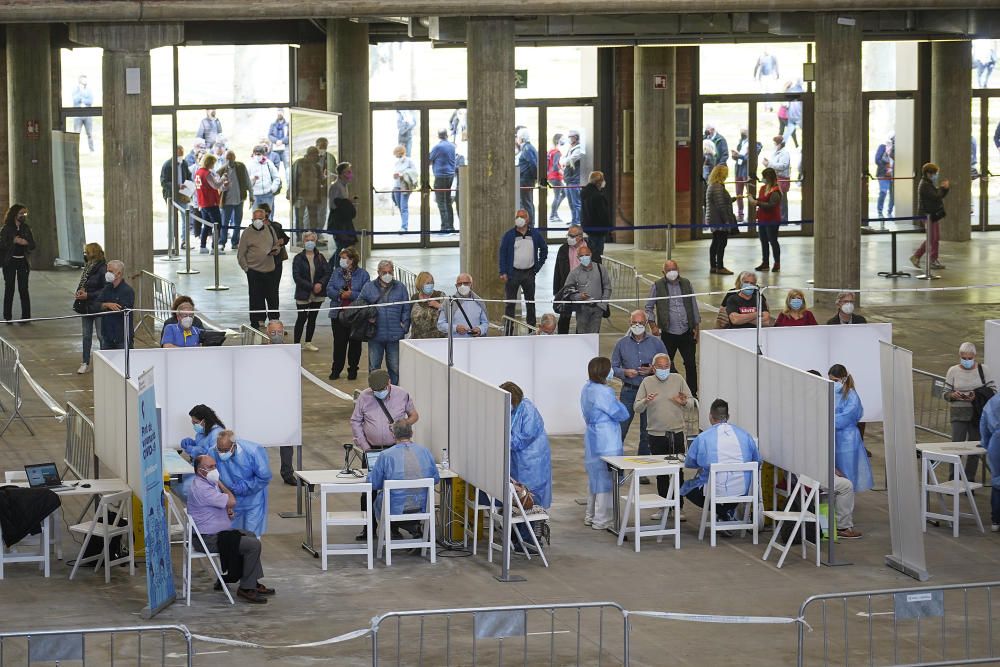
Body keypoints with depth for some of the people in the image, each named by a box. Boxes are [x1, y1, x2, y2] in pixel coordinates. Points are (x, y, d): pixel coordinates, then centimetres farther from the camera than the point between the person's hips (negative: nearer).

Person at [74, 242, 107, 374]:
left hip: (98, 307, -8)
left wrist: (88, 295, -19)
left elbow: (105, 290, -17)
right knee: (86, 335, 12)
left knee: (101, 336, -1)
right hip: (86, 307, 8)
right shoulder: (88, 267, 9)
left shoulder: (102, 269, -16)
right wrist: (79, 292, -3)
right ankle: (85, 363, 19)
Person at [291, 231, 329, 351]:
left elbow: (327, 273, 2)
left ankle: (308, 343, 21)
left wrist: (321, 284, -17)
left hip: (318, 294, 4)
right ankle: (296, 344, 4)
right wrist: (312, 287, -17)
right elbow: (296, 277, -11)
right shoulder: (298, 258, -4)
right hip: (303, 294, -3)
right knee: (302, 318, -3)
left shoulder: (320, 257, 5)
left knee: (312, 318, 11)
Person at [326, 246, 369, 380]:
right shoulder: (336, 272, 7)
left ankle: (353, 370, 19)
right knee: (339, 342, 4)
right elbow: (329, 290, 0)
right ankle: (336, 370, 12)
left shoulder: (362, 274, -4)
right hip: (338, 314, 2)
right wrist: (340, 294, -18)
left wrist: (351, 294, -21)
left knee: (355, 343, 7)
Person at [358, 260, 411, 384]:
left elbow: (406, 309, 7)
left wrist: (404, 326, -3)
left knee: (395, 368, 5)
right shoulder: (369, 287, 5)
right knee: (374, 367, 7)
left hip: (395, 336, 0)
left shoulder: (400, 288, 6)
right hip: (375, 335, 0)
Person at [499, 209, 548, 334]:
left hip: (529, 273, 3)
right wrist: (503, 272, -10)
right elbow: (502, 253, -2)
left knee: (530, 302, 11)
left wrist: (538, 266, 7)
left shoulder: (535, 234, 4)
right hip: (513, 273, -3)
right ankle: (508, 332, -2)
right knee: (510, 303, -4)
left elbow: (544, 249, 17)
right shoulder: (509, 235, -2)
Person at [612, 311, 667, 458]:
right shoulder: (622, 343, 4)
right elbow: (613, 368, 6)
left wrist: (652, 370, -12)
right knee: (620, 430, -5)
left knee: (647, 433, 7)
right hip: (629, 390, -1)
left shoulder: (656, 343, 3)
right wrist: (625, 372, -13)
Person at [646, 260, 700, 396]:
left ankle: (692, 394, 11)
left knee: (691, 364, 1)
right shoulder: (657, 286, -1)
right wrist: (653, 325, -5)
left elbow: (694, 306, 13)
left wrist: (696, 327, 10)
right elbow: (648, 308, 6)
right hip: (668, 333, -2)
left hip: (686, 333, 2)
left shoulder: (686, 284, 7)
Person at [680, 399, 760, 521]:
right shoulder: (745, 435, 2)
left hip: (715, 492, -4)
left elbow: (688, 464, 6)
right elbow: (757, 461, 13)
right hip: (742, 492, 4)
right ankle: (730, 511, 15)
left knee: (686, 487, 26)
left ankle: (720, 510, 5)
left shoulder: (702, 438, -7)